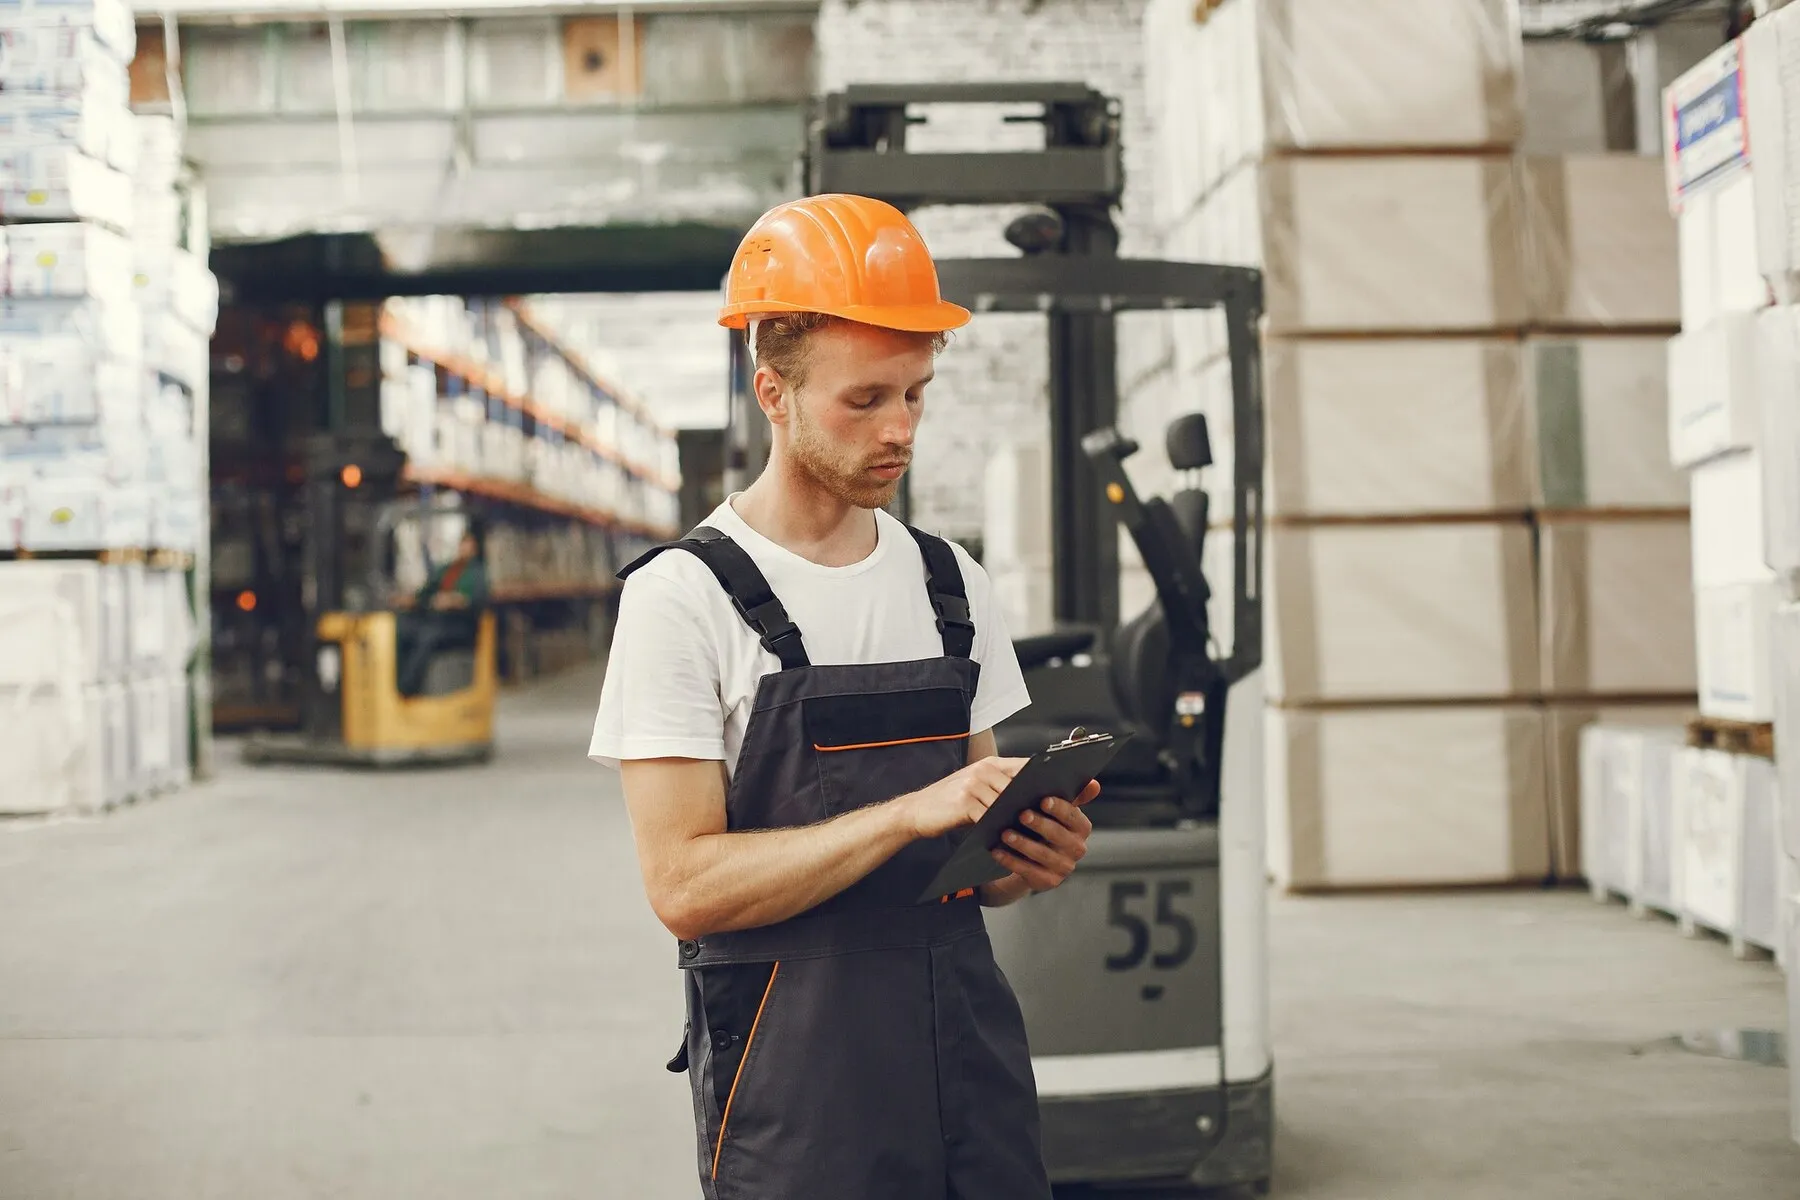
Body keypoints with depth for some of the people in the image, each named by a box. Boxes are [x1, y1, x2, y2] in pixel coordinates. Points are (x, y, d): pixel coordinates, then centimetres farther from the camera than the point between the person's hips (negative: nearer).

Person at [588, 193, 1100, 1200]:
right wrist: (909, 815, -21)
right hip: (795, 1092, -5)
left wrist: (1034, 858, -7)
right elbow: (685, 883, -15)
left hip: (972, 1047, 5)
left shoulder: (954, 586, 11)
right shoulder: (686, 598, -8)